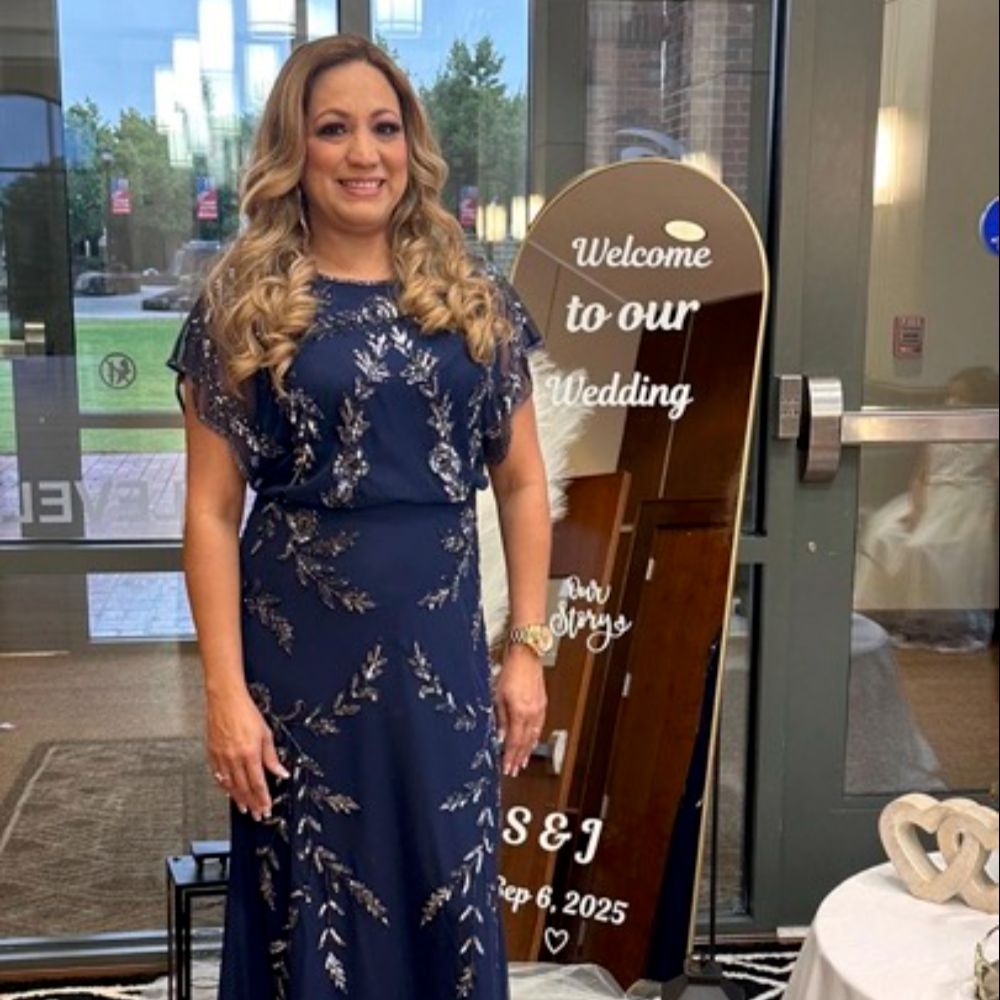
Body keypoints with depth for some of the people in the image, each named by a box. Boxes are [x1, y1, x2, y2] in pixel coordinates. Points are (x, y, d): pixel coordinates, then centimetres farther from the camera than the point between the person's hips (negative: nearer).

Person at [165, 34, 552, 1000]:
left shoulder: (476, 298, 4)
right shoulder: (240, 304, -2)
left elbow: (521, 484, 6)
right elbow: (211, 511, -5)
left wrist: (527, 647, 1)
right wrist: (225, 690, -10)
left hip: (441, 647, 2)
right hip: (298, 653, -2)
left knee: (451, 892, 14)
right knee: (309, 905, 12)